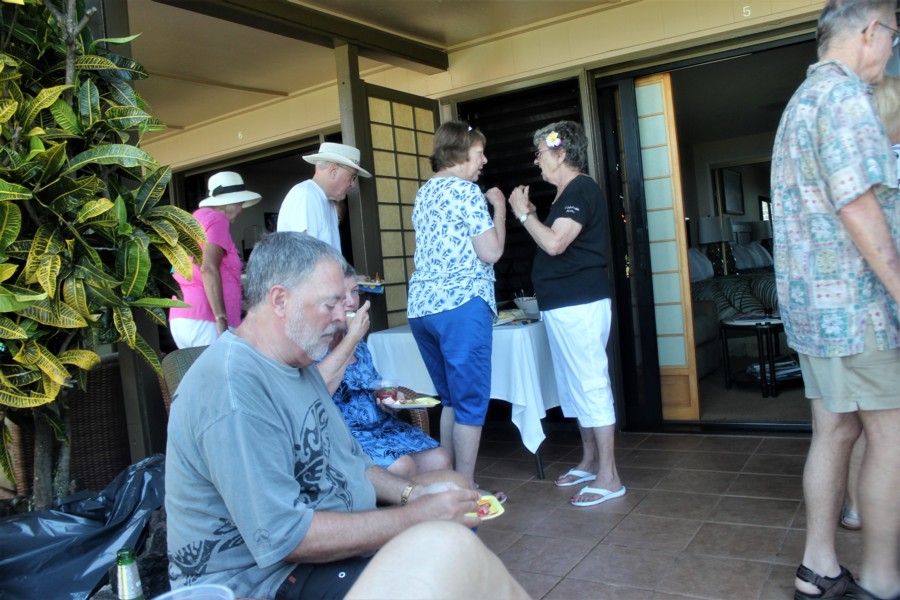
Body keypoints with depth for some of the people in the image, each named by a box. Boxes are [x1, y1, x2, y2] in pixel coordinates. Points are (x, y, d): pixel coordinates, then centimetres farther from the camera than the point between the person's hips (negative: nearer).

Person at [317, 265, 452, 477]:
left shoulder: (359, 345, 15)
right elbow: (319, 388, -28)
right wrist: (352, 337, -20)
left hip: (380, 425, 8)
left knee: (439, 461, -11)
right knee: (401, 467, -27)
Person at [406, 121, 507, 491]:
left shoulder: (423, 193, 19)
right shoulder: (466, 192, -7)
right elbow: (491, 252, -10)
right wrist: (499, 208, 3)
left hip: (420, 307, 8)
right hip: (461, 306, -8)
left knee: (451, 399, 17)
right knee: (472, 402, 1)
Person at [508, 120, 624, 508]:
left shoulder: (581, 190, -12)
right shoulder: (568, 193, 19)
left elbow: (555, 244, -23)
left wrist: (523, 213, -10)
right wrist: (530, 215, 11)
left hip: (579, 305, -11)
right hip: (563, 305, 11)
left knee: (590, 385, -7)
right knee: (576, 385, 16)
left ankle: (609, 477, 1)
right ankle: (589, 461, 28)